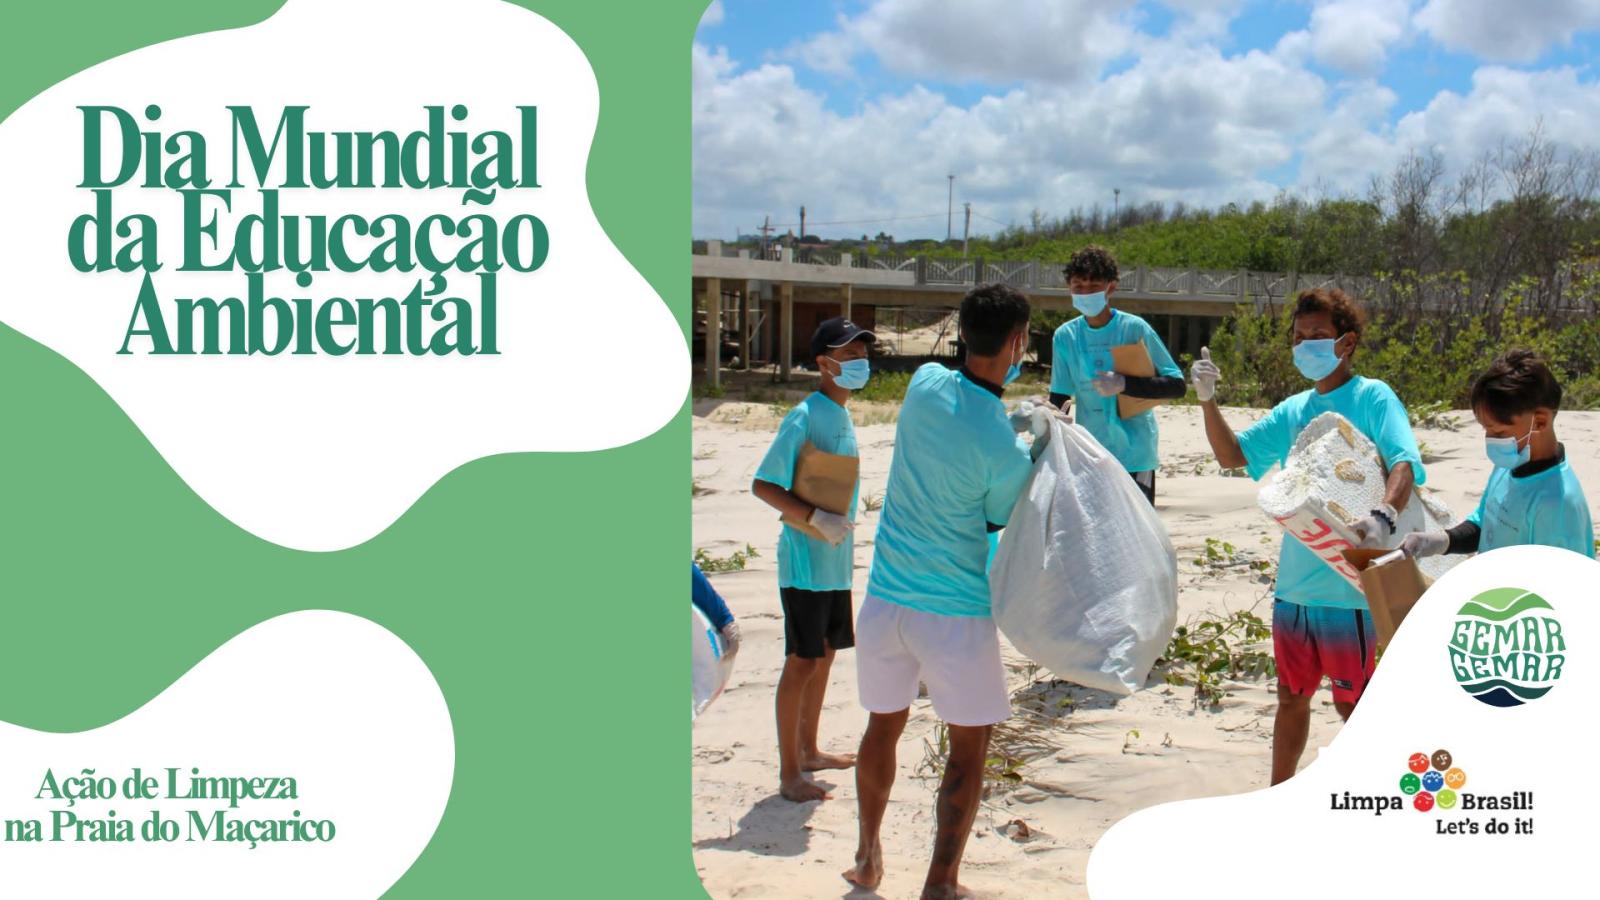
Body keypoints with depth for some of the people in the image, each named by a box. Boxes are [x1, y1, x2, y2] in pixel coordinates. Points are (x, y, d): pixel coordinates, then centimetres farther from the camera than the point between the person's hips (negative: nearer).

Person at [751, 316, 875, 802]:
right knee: (802, 662, -3)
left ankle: (808, 750, 32)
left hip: (836, 561, 9)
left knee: (825, 654, 17)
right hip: (806, 561, -9)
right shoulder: (804, 417, -17)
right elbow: (763, 485, -18)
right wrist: (815, 517, -26)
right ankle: (789, 772, 5)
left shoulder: (842, 415, 10)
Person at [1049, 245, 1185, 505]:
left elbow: (1177, 385, -10)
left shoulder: (1134, 328, -9)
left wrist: (1124, 383, -21)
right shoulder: (1065, 336, 1)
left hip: (1135, 458, -4)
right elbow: (1059, 398, 8)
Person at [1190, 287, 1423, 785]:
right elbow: (1232, 454, 14)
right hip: (1295, 584, 7)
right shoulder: (1294, 410, 10)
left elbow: (1405, 463, -23)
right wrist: (1208, 400, -2)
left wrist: (1384, 515, -43)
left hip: (1349, 586, -6)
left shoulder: (1372, 398, -9)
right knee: (1292, 698, 20)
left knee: (1353, 706, 6)